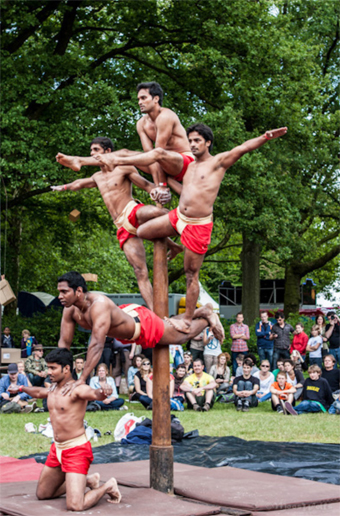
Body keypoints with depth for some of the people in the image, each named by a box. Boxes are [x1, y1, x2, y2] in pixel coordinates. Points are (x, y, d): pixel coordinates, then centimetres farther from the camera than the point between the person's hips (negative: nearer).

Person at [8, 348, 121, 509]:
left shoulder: (77, 389, -20)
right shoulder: (53, 389, 7)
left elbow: (95, 394, -42)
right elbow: (38, 392, 31)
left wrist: (103, 392, -64)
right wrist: (21, 389, 45)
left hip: (76, 449, -9)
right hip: (57, 448, 9)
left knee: (74, 506, -20)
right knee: (42, 494, 21)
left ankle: (108, 486, 8)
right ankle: (88, 480, 30)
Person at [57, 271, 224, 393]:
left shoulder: (99, 304, -47)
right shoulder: (70, 310, -23)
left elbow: (97, 344, -51)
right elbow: (64, 343, -14)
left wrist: (81, 379, -53)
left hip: (143, 323, -7)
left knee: (181, 335, 16)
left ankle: (208, 316, 40)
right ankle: (200, 310, 51)